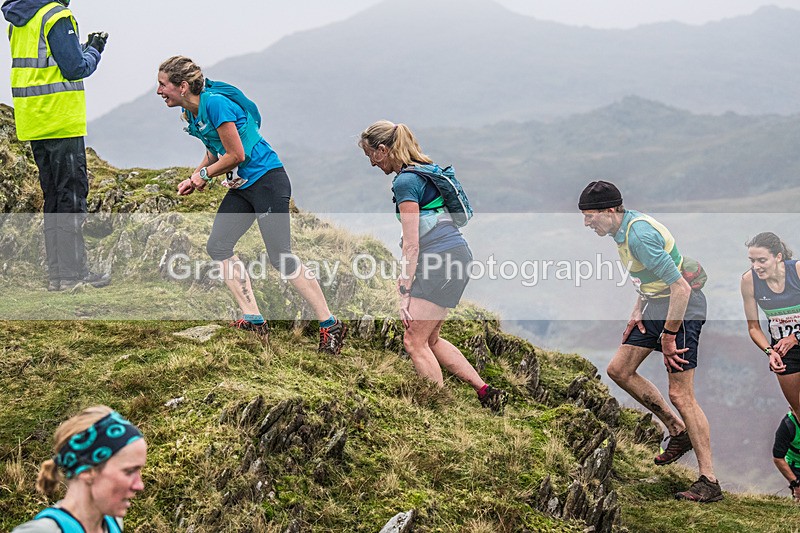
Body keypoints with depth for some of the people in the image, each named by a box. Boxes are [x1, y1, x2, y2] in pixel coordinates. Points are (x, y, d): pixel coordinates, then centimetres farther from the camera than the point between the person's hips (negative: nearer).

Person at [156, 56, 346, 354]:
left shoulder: (215, 103, -20)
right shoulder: (190, 112, 8)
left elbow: (236, 155, -19)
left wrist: (204, 175, -5)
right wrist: (194, 179, 6)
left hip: (267, 180, -10)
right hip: (241, 186, 10)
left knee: (281, 258, -11)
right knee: (218, 247, 2)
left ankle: (331, 326, -4)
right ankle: (253, 321, 4)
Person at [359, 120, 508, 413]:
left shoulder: (405, 182, -13)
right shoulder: (426, 170, 16)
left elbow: (412, 244, -16)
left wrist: (405, 293, -14)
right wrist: (406, 273, 27)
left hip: (442, 261, -10)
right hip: (456, 255, 10)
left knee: (414, 341, -4)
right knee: (429, 339, 17)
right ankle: (486, 391, 15)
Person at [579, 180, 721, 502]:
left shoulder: (639, 234, -26)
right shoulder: (623, 229, 6)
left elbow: (681, 288, -28)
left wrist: (668, 336, -22)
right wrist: (638, 310, 11)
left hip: (682, 309, -10)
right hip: (656, 307, 10)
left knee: (680, 395, -11)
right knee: (619, 370, 12)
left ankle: (709, 482, -8)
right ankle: (678, 432, 21)